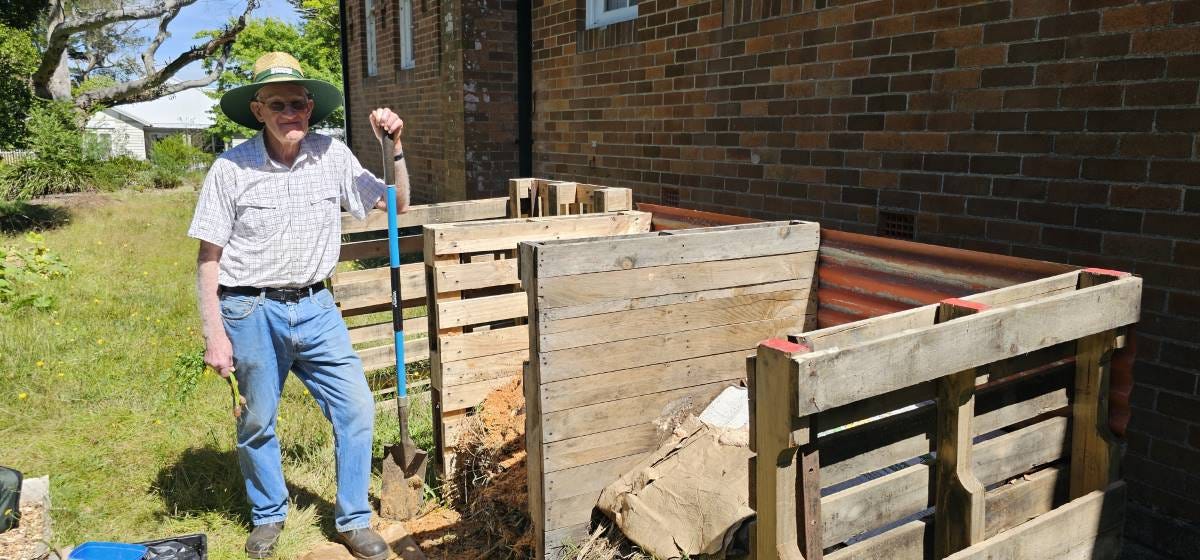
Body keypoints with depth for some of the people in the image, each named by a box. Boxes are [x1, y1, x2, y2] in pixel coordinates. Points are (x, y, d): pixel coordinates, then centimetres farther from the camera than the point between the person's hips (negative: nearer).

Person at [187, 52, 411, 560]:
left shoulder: (331, 155, -2)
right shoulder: (231, 168, -9)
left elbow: (396, 204, 5)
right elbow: (208, 258, -5)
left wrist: (395, 148, -9)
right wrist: (214, 335, -7)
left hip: (315, 307, 2)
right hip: (252, 311, -2)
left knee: (357, 409, 0)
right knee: (257, 423, 13)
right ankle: (268, 517, 38)